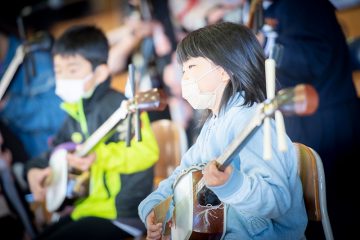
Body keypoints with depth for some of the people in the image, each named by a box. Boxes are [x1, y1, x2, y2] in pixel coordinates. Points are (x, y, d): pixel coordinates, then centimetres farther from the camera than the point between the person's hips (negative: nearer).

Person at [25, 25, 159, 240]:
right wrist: (36, 169, 2)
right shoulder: (77, 113, 9)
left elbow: (145, 151, -31)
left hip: (121, 214, -10)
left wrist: (99, 156, -39)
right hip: (89, 207, 10)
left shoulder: (117, 105, -18)